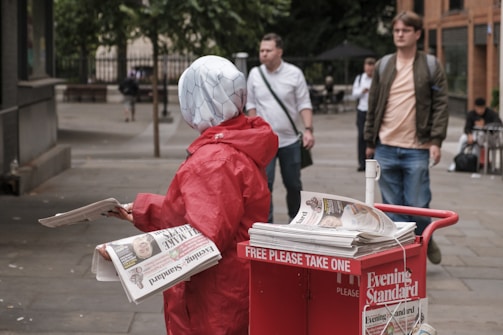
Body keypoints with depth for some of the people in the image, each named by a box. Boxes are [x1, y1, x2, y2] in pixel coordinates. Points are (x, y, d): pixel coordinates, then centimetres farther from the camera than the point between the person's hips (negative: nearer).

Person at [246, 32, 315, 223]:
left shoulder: (294, 74, -4)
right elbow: (251, 105, 9)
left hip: (290, 140, 0)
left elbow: (304, 104, -3)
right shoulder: (255, 74, 1)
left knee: (293, 184, 10)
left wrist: (308, 129, -15)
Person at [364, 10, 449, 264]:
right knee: (393, 206, 6)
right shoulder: (383, 66, 9)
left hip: (417, 149, -3)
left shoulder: (431, 66, 1)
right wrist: (369, 142, 10)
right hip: (386, 148, 3)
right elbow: (373, 107, 12)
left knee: (417, 205, 0)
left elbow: (441, 105, -2)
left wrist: (436, 141, -10)